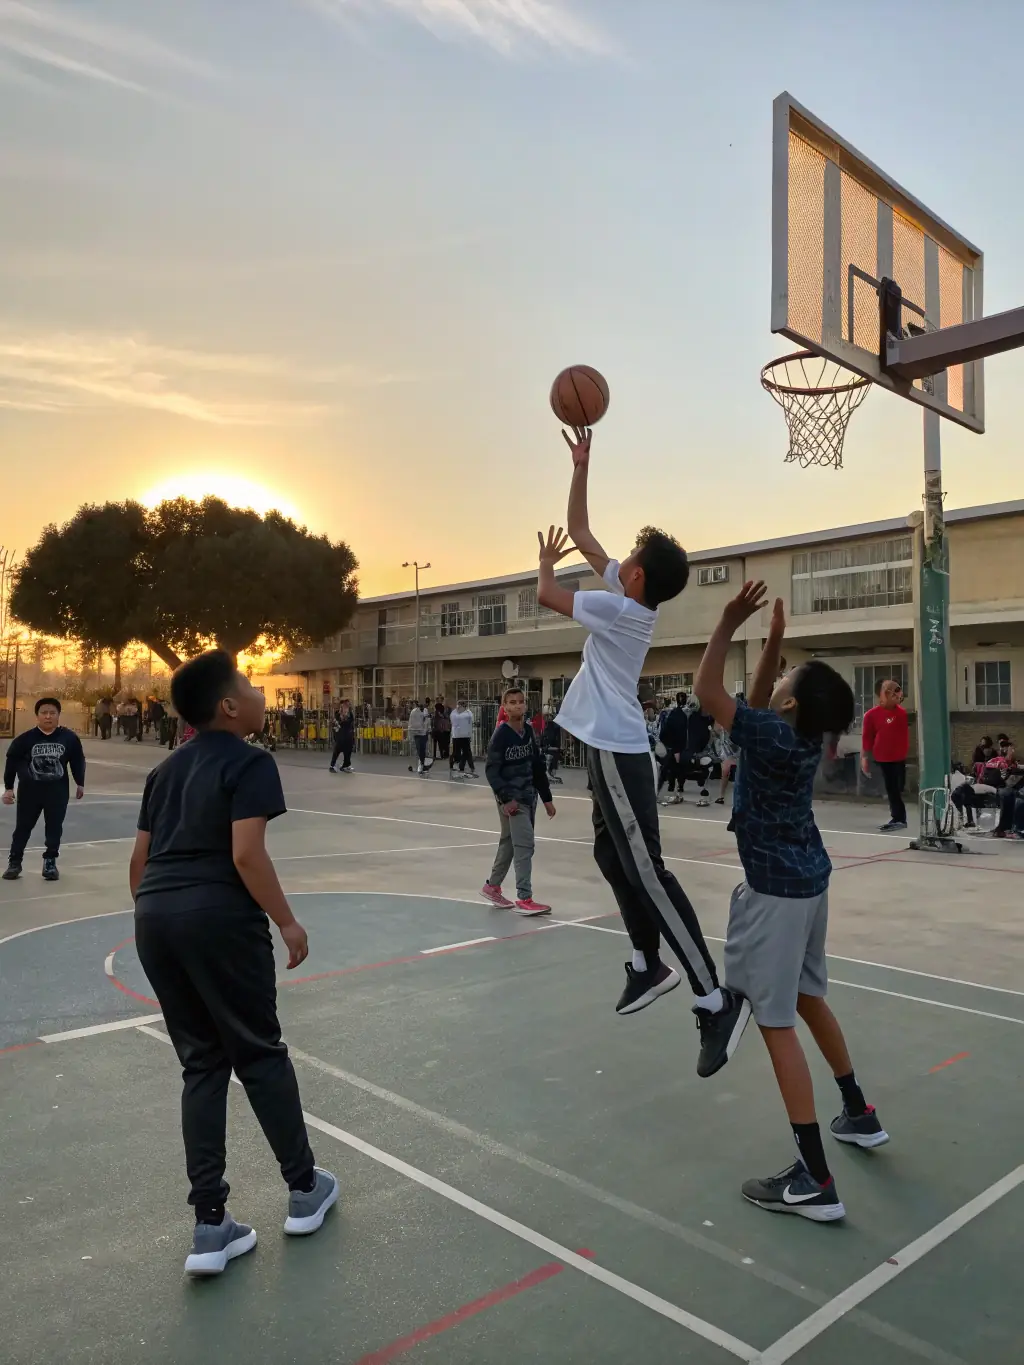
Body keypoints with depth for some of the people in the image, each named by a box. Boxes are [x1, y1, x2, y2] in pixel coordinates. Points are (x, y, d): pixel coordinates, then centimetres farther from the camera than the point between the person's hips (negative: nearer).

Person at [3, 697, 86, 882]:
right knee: (23, 826, 8)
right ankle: (14, 862, 20)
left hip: (57, 790, 1)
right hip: (29, 789, 0)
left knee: (54, 827, 4)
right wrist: (8, 788, 0)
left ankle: (50, 862, 17)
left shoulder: (69, 738, -7)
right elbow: (11, 761, -1)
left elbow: (78, 760, 6)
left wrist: (80, 783, 8)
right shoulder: (26, 738, -9)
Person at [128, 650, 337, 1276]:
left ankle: (211, 1225, 18)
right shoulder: (249, 762, -7)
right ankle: (304, 1190, 28)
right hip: (218, 917, -7)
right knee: (261, 1054, 10)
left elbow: (140, 859, 17)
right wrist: (287, 921, -9)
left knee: (202, 1062, 14)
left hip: (156, 915, 7)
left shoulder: (167, 769, 16)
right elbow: (246, 855, -17)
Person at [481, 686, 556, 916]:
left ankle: (492, 886, 32)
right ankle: (524, 899, -7)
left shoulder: (529, 731, 6)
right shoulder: (501, 735, -13)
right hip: (511, 797, -7)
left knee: (509, 843, 17)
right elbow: (491, 770, -15)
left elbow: (537, 766, 12)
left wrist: (546, 798, 13)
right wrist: (505, 798, -23)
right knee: (524, 844, -11)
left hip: (529, 794, 7)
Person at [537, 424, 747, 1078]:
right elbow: (580, 530, 15)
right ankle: (649, 964, 28)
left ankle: (715, 998, -9)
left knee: (645, 871, -11)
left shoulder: (620, 609, -16)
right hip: (612, 750, 10)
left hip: (617, 753, -10)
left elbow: (546, 595, -8)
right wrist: (581, 466, 15)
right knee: (614, 858, 18)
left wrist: (546, 560, 13)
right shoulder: (628, 599, 7)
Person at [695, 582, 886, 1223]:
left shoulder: (771, 735, -22)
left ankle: (815, 1181, -2)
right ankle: (860, 1114, 41)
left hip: (776, 892, -9)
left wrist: (730, 624, -15)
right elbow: (757, 703, 18)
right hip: (808, 881, 9)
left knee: (777, 1022, -5)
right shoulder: (803, 736, 0)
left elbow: (707, 691, -17)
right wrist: (774, 640, 12)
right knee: (808, 998, 25)